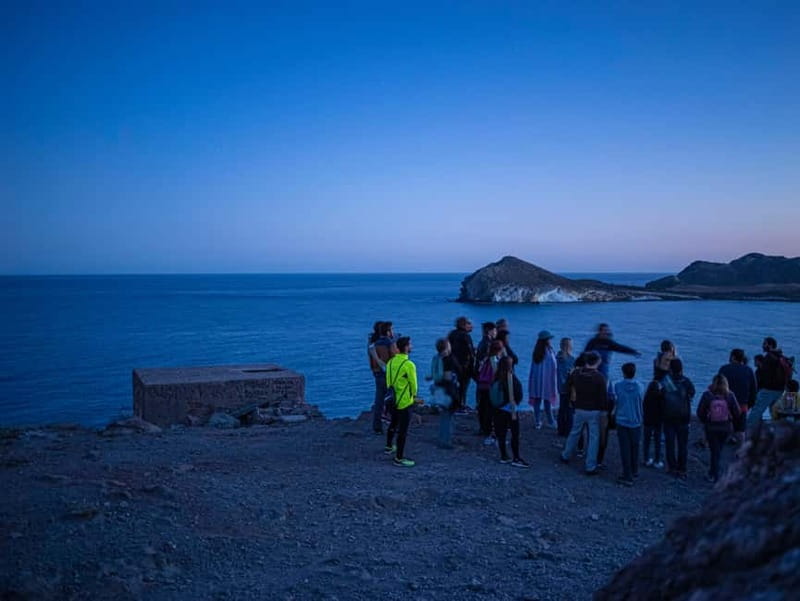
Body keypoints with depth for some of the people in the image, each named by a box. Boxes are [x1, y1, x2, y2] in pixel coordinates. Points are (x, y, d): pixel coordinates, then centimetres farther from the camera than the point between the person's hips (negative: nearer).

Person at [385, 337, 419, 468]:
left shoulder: (391, 362, 0)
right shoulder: (409, 365, -21)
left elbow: (388, 381, 6)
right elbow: (413, 383, -12)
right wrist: (414, 395, 7)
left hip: (393, 399, 7)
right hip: (405, 402, -7)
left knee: (393, 424, 27)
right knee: (403, 430, 1)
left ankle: (389, 447, 46)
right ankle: (399, 458, 7)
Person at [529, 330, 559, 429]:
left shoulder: (536, 351, 2)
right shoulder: (549, 351, -11)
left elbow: (533, 367, 7)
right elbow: (554, 367, -8)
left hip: (536, 380, 4)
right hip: (547, 380, -4)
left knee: (537, 400, 5)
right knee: (547, 400, 5)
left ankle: (538, 422, 6)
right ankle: (550, 421, 12)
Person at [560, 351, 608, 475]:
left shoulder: (576, 373, -5)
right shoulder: (599, 377, -17)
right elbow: (604, 396, -14)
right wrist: (604, 409, -1)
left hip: (579, 409, 4)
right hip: (594, 411, -4)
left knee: (574, 433, 22)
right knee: (593, 438, 4)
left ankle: (566, 456, 37)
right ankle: (590, 467, 7)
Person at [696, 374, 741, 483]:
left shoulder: (707, 395, -14)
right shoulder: (730, 396, -12)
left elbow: (700, 412, -10)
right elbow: (737, 412, -6)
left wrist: (705, 421, 8)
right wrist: (731, 421, 11)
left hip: (711, 428, -1)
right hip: (726, 427, 1)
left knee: (715, 451, 10)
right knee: (718, 450, 18)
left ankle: (714, 476, 12)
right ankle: (712, 473, 29)